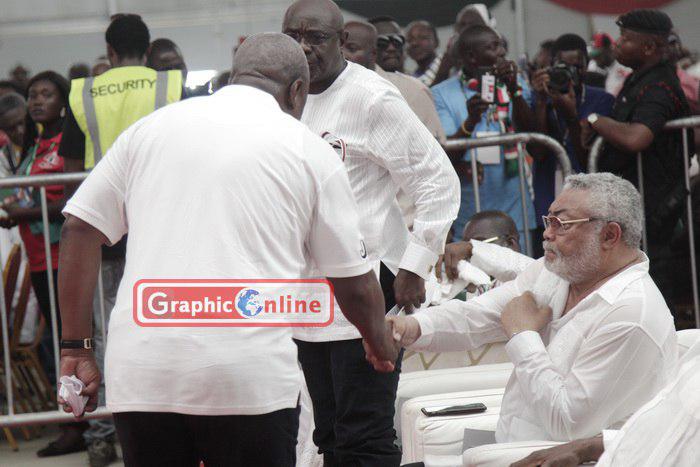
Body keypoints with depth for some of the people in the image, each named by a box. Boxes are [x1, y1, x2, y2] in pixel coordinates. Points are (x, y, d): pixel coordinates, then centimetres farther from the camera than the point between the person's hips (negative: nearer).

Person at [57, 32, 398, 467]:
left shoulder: (153, 126, 14)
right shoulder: (310, 151, 7)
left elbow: (80, 228, 10)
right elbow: (354, 285, 10)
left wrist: (76, 349, 12)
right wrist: (382, 342, 30)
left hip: (140, 377, 3)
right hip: (251, 380, -3)